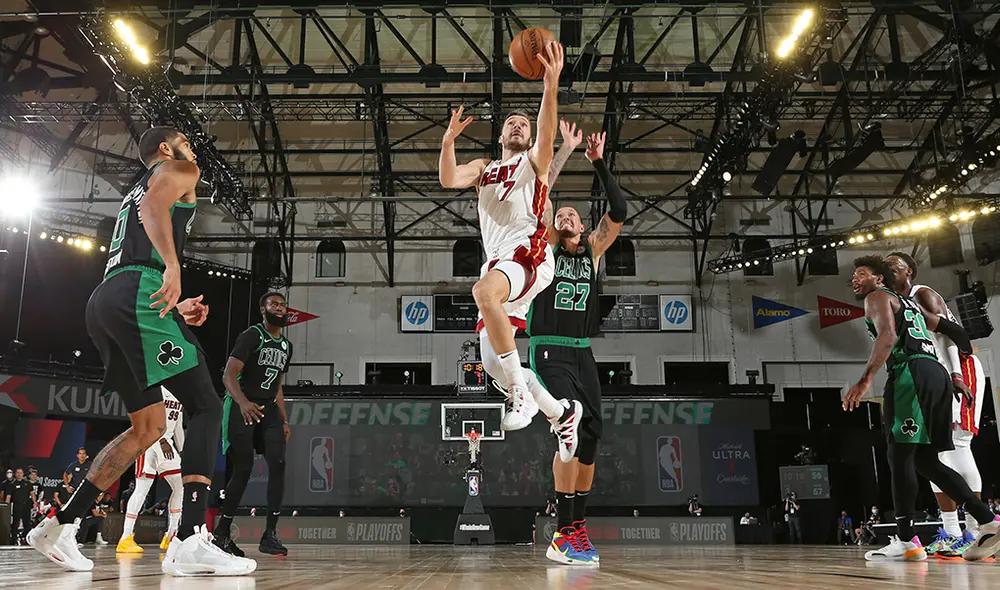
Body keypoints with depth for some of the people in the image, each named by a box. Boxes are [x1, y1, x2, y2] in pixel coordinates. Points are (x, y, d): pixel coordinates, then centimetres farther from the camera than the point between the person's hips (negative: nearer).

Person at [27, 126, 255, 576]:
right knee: (206, 406, -13)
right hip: (138, 292, -9)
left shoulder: (132, 193, 36)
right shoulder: (178, 169, 11)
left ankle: (59, 526, 15)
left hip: (103, 302, 9)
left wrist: (174, 309, 30)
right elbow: (153, 204, -13)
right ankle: (189, 542, -24)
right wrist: (173, 265, -26)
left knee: (149, 426, 15)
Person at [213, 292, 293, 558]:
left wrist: (284, 421, 17)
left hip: (268, 409, 6)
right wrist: (243, 402, -34)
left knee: (278, 464, -10)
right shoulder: (252, 335, -8)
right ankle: (222, 532, 9)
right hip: (242, 407, -6)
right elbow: (229, 374, -16)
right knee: (243, 470, -8)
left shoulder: (286, 346, 16)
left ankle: (270, 534, -7)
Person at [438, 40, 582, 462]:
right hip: (497, 261, 7)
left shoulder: (534, 161, 13)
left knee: (483, 290, -39)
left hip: (528, 253, -6)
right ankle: (562, 413, 22)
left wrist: (551, 87, -27)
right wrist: (449, 140, -11)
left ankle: (521, 391, -31)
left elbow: (547, 135, -11)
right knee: (493, 364, 3)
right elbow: (447, 180, 6)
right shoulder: (483, 169, 26)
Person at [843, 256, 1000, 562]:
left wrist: (865, 380, -23)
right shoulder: (907, 302, 31)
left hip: (911, 373, -9)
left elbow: (888, 336, -15)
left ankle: (906, 542, -9)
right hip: (937, 373, 9)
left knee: (899, 456, -7)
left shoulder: (877, 298, 4)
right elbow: (953, 329, 32)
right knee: (925, 460, 11)